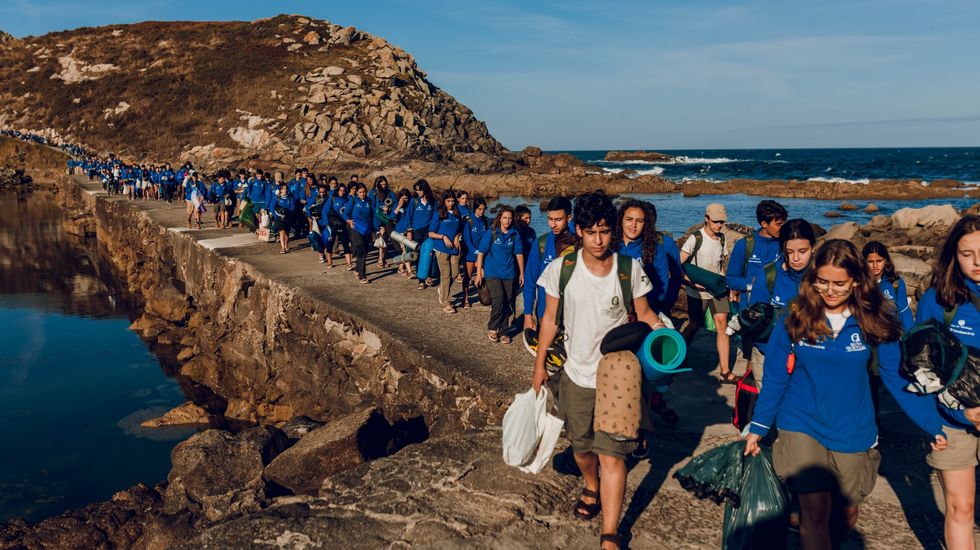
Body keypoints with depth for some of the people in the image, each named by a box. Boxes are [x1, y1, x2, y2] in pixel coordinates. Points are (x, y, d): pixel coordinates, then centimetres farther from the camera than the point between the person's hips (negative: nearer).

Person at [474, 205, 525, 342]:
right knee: (498, 299, -18)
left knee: (506, 303, 6)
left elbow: (519, 254, 8)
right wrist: (478, 273, -6)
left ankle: (503, 331, 20)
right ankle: (492, 328, 1)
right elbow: (481, 253, -4)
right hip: (492, 273, -3)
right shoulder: (491, 233, -6)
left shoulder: (514, 235, 2)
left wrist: (522, 273, 10)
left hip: (509, 274, 3)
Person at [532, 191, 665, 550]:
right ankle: (592, 489, 52)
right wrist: (539, 364, 7)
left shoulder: (630, 269, -10)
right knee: (581, 446, 19)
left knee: (611, 454, -7)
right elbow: (550, 318, 3)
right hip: (576, 375, 2)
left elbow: (643, 314, 1)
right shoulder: (560, 269, -8)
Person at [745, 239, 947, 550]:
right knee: (815, 509, -13)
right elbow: (775, 376, -2)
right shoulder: (795, 318, -10)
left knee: (846, 512, 16)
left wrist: (932, 425, -10)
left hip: (853, 432, 2)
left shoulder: (874, 320, -9)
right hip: (801, 426, -2)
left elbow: (898, 377, -4)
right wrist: (758, 428, 0)